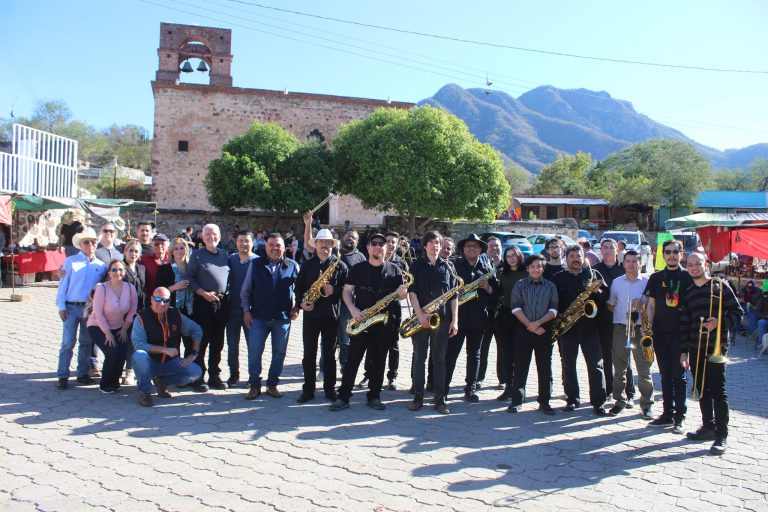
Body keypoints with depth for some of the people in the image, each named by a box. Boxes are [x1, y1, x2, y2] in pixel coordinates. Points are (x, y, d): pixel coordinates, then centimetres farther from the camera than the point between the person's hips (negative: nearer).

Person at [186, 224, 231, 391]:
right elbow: (189, 278, -4)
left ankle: (214, 376, 20)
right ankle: (198, 378, 8)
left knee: (218, 342, 10)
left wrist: (228, 294, 4)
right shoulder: (197, 255, 1)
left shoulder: (224, 254, 13)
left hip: (222, 302, 4)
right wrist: (204, 293, -14)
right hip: (203, 302, -4)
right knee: (201, 341, -1)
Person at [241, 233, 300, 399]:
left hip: (283, 318, 1)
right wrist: (246, 310, 2)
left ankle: (272, 384, 22)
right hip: (258, 317, 0)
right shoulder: (255, 264, 4)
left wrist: (296, 307, 1)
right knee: (254, 352, -1)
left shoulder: (293, 266, 3)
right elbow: (246, 290, 7)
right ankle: (254, 385, 13)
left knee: (279, 352, 8)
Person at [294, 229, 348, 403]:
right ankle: (308, 389, 15)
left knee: (329, 353, 7)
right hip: (310, 314, 2)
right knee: (309, 354, 5)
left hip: (330, 315, -2)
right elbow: (299, 286, 9)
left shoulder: (340, 265, 2)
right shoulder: (307, 264, 8)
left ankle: (329, 388, 18)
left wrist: (333, 291, -18)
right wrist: (301, 301, -7)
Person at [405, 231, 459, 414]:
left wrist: (454, 320, -1)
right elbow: (412, 291, -3)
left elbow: (454, 295, 6)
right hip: (421, 318, -1)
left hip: (442, 318, 1)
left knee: (439, 359, 5)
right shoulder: (417, 265, 5)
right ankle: (418, 397, 12)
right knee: (419, 357, 4)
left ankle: (440, 399, 10)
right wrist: (420, 314, -14)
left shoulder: (448, 266, 9)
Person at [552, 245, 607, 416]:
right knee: (568, 364, 6)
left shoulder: (593, 275, 9)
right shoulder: (558, 278, 7)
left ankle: (598, 402, 5)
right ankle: (571, 399, 17)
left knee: (595, 364, -1)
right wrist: (558, 316, -9)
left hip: (589, 326, 0)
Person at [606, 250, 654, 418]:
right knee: (619, 368, 6)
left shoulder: (648, 281, 4)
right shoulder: (616, 282, 12)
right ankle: (620, 401, 17)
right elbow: (610, 305, 16)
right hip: (620, 328, 2)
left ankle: (646, 404, 10)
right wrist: (622, 313, 1)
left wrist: (642, 304, -14)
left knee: (644, 369, 0)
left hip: (641, 329, -2)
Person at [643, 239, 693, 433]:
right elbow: (651, 305, 9)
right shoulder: (656, 277, 8)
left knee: (679, 375, 1)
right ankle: (668, 413, 18)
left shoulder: (688, 277, 1)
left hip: (680, 333, -3)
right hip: (660, 333, 3)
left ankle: (680, 417, 9)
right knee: (665, 375, 10)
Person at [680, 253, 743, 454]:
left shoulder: (720, 286, 0)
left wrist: (720, 323, -19)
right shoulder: (687, 294, 13)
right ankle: (708, 426, 21)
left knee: (718, 390, -6)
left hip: (716, 347, -5)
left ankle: (721, 436, -2)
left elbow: (737, 313, -1)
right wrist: (684, 351, 9)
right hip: (695, 349, 5)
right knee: (702, 389, 10)